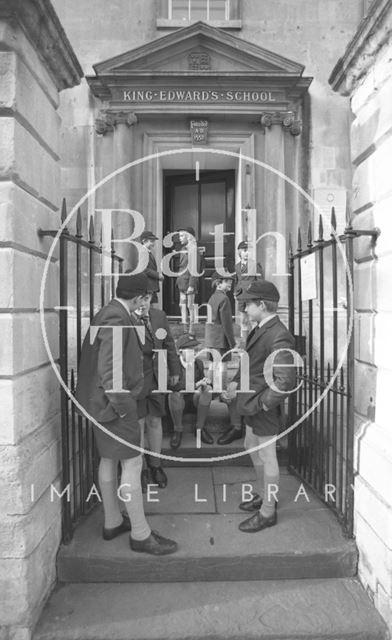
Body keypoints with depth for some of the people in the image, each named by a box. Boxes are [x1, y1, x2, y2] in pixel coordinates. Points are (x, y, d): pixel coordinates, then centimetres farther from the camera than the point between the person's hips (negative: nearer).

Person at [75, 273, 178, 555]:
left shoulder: (108, 313, 9)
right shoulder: (117, 319, -21)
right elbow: (107, 368, -25)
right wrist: (123, 406, -18)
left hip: (101, 402, 10)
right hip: (114, 402, -10)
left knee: (109, 460, 19)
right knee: (132, 464, 0)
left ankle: (113, 522, 35)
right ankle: (140, 534, 13)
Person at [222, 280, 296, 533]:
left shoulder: (278, 336, -26)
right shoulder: (260, 329, 5)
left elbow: (286, 381, -30)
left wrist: (260, 404, -22)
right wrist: (236, 381, 5)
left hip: (264, 409, -10)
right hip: (252, 405, 10)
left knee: (267, 458, 8)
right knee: (252, 448, 25)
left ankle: (268, 512, 29)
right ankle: (264, 496, 46)